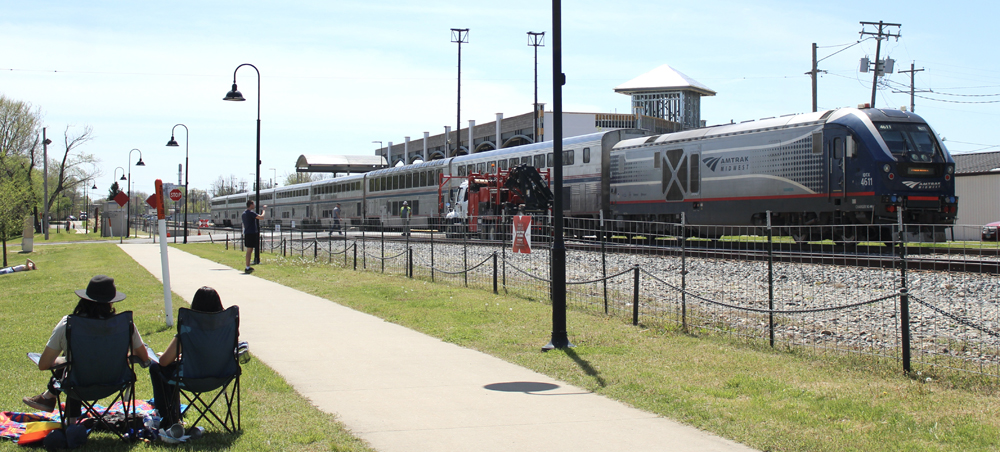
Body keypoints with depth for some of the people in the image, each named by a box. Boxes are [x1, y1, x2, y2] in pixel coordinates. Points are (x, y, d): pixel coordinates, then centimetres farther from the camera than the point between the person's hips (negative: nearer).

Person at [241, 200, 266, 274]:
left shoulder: (244, 213, 15)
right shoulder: (251, 212, -14)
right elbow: (261, 217, -21)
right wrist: (263, 210, -5)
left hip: (246, 233, 9)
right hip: (252, 233, -9)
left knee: (249, 250, 16)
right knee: (249, 250, -7)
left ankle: (248, 267, 22)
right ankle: (247, 268, -7)